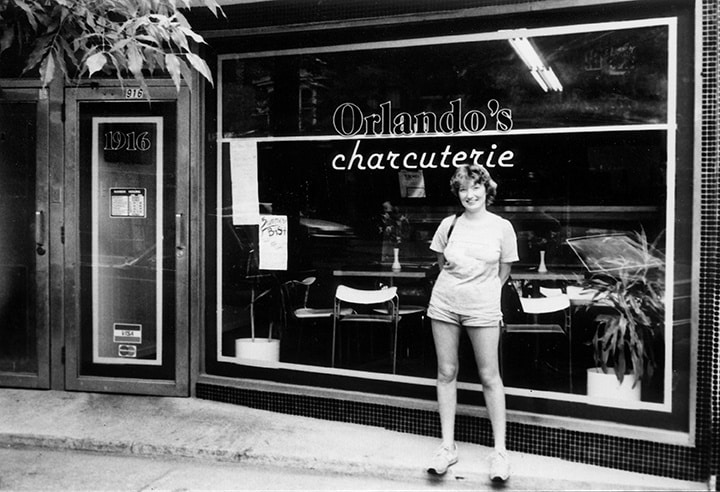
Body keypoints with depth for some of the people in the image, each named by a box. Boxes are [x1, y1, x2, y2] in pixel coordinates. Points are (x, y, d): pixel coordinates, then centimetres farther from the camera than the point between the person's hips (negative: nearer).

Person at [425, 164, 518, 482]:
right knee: (446, 373, 4)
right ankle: (447, 446, 12)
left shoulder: (502, 227, -2)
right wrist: (457, 287, 11)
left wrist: (482, 293, 5)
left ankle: (500, 450, 7)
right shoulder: (449, 224, 3)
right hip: (445, 304, 2)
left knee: (490, 376, -1)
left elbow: (503, 271, 7)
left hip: (482, 308, -2)